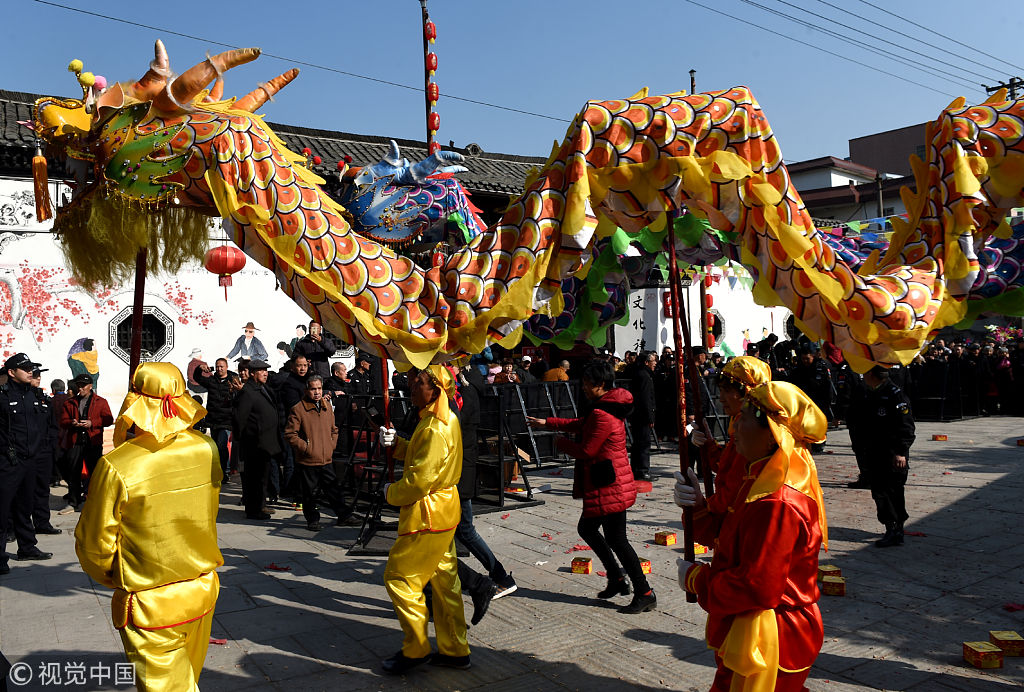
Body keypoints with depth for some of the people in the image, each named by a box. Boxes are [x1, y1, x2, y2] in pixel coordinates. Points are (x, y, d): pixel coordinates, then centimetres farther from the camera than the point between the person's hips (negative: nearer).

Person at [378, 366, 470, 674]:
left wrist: (391, 492, -8)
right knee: (444, 579, 15)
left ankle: (415, 649, 10)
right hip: (443, 512, 10)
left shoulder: (435, 427, -22)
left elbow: (420, 479, -25)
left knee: (399, 576, 0)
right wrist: (397, 444, 4)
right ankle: (455, 650, 23)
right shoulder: (446, 419, 11)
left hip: (427, 515, -10)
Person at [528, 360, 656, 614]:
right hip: (607, 485, 11)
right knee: (587, 528, 21)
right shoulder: (609, 408, 11)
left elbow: (586, 451, -20)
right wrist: (548, 423, 27)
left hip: (609, 487, -11)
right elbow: (581, 425, 25)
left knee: (616, 539, -4)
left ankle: (645, 594, 5)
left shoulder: (602, 416, -22)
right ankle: (617, 579, 29)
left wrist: (561, 443, -2)